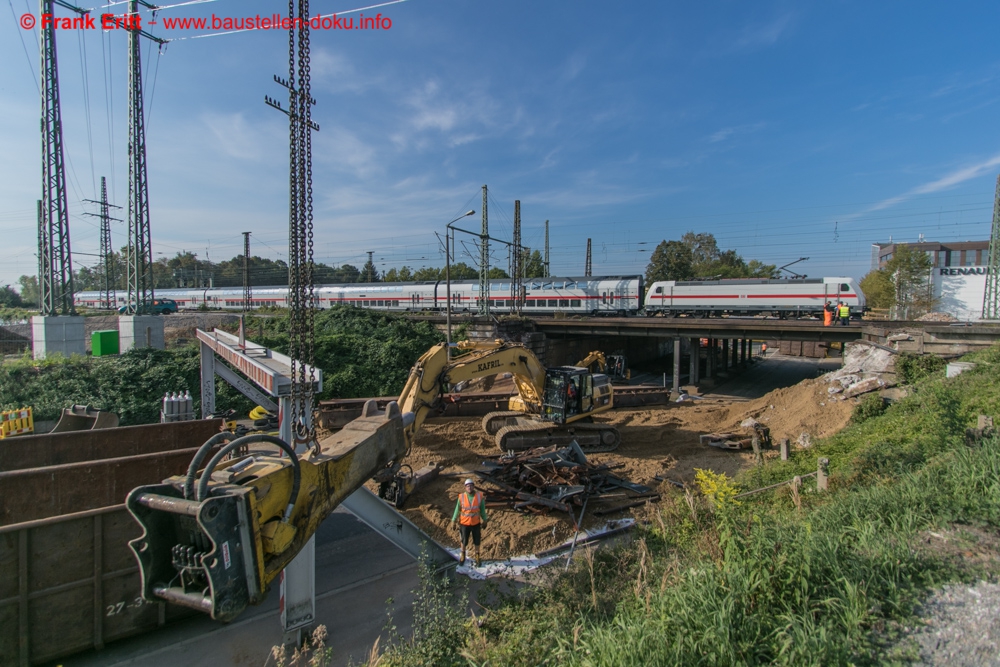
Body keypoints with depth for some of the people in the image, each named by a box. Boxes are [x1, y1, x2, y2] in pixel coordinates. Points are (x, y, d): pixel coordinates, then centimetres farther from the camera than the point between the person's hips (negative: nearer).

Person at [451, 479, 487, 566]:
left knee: (477, 541, 15)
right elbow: (457, 509, -5)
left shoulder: (479, 496, -14)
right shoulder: (461, 497, -16)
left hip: (476, 523, 0)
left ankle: (477, 557, 38)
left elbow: (482, 509, -2)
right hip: (464, 523, 0)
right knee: (464, 541, 16)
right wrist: (453, 521, 1)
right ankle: (463, 556, 42)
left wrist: (484, 520, 4)